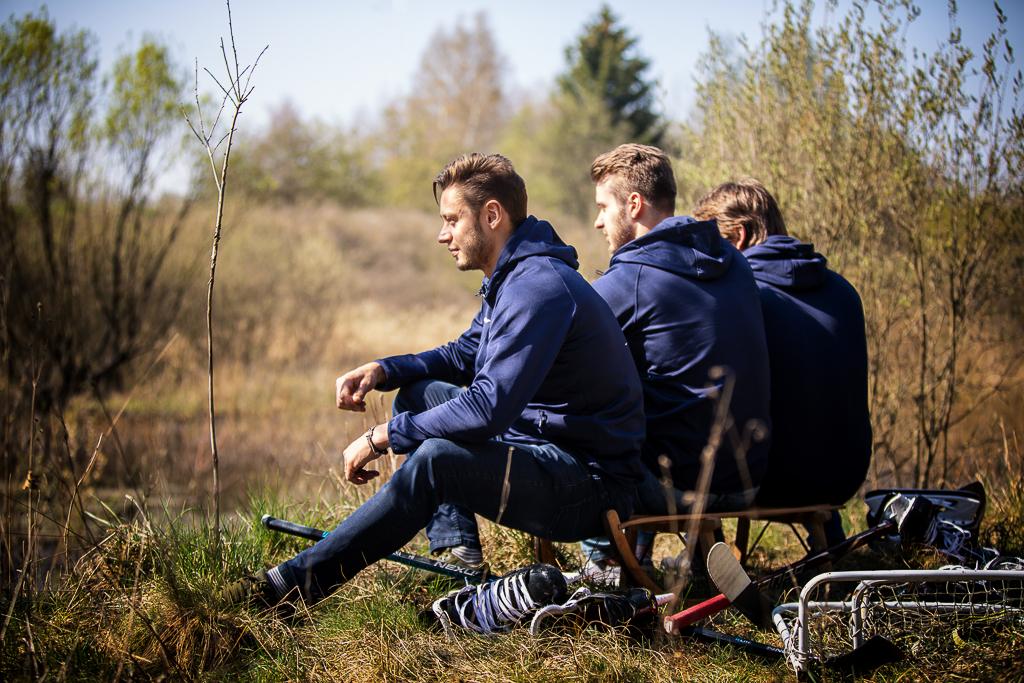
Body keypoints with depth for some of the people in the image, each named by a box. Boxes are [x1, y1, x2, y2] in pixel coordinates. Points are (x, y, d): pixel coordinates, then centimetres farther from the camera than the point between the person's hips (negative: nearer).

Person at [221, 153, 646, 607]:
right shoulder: (510, 278, 12)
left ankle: (295, 583, -22)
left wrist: (382, 437, -20)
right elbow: (464, 355, 25)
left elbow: (489, 409, -29)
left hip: (590, 485, -11)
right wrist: (381, 371, 6)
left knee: (435, 459, -30)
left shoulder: (539, 288, -22)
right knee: (420, 391, 15)